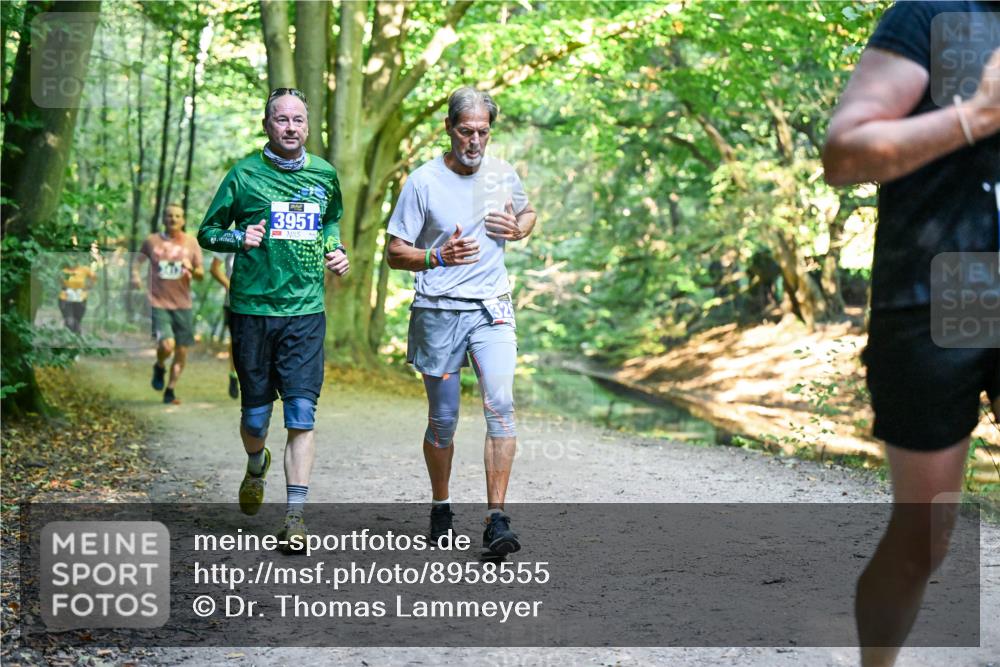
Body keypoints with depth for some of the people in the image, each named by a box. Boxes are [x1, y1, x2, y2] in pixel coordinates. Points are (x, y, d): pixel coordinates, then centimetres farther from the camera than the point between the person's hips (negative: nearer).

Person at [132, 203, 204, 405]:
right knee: (167, 345, -21)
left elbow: (201, 275, 7)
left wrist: (192, 269, -15)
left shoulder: (191, 243, 6)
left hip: (183, 305, 3)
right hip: (159, 303, -3)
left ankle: (170, 390, 21)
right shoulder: (152, 241, 3)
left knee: (182, 352, 4)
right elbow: (138, 260, 18)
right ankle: (159, 367, 14)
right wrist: (135, 275, -3)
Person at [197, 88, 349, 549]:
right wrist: (239, 239, -13)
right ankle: (257, 467, 40)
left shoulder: (324, 175, 9)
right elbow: (207, 231, 6)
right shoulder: (245, 174, 0)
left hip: (306, 309, 1)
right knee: (255, 414, 6)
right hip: (252, 307, -1)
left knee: (302, 414, -8)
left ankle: (295, 515, -4)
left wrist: (336, 250, 9)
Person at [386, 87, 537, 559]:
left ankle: (496, 520, -16)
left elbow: (528, 213, 26)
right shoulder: (423, 181, -3)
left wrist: (518, 229, 2)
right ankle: (440, 509, 29)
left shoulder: (503, 174, 7)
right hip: (438, 312, -1)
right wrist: (438, 257, -19)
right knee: (443, 421, 7)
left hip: (492, 310, 2)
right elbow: (395, 253, -1)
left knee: (500, 406, -16)